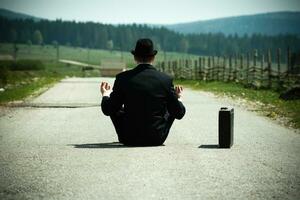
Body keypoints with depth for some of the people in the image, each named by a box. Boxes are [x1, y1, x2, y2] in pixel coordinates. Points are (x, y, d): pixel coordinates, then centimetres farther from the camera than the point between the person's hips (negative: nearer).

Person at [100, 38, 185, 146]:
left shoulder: (123, 78, -9)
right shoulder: (166, 79, -7)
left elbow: (108, 110, -4)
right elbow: (179, 114, -1)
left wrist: (105, 95, 17)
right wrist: (178, 98, 21)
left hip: (130, 139, -1)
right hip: (157, 140, 1)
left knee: (114, 108, 24)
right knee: (173, 110, 26)